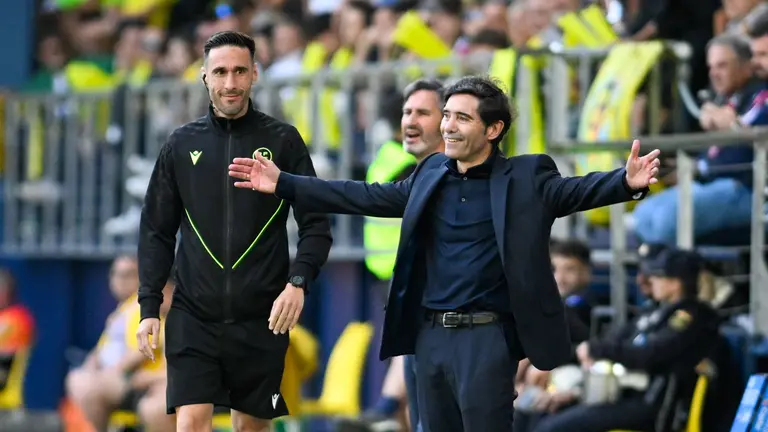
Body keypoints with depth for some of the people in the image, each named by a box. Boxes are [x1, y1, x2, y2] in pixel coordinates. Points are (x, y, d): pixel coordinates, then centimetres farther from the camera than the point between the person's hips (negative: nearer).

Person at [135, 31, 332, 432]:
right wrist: (149, 307, 1)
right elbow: (156, 232, 9)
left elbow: (316, 224, -1)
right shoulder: (181, 144, 6)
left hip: (262, 318, 0)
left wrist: (298, 282, -17)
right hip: (193, 316, 1)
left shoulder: (282, 141, 1)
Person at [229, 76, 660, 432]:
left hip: (486, 335, -6)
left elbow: (578, 189, -17)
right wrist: (283, 183, 14)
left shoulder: (526, 177, -4)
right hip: (430, 334, 6)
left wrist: (627, 183, -39)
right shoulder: (431, 173, 11)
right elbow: (364, 196, 16)